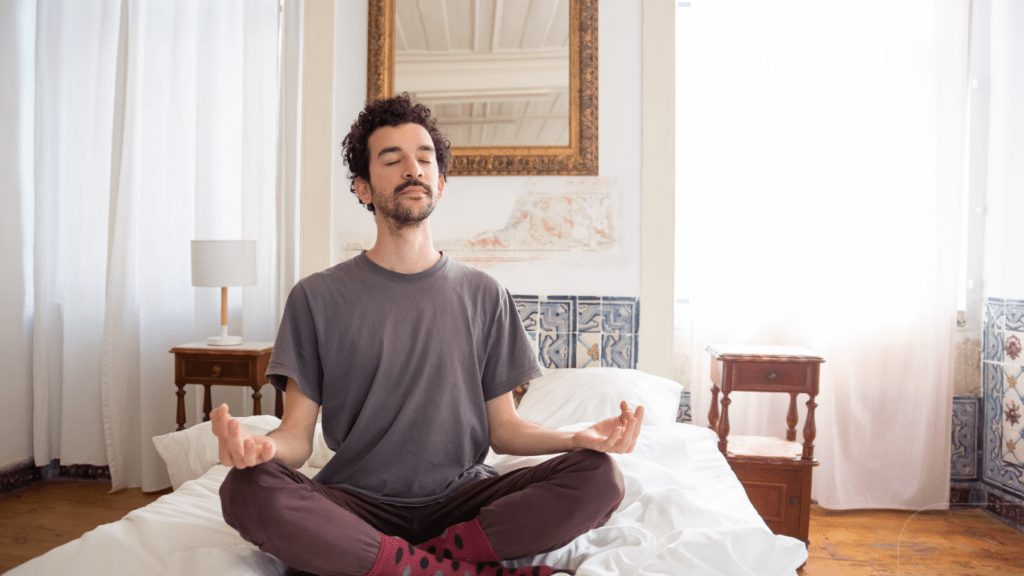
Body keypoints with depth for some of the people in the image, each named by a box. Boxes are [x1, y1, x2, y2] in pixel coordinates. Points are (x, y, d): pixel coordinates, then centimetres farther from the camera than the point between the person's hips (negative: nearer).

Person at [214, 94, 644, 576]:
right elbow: (298, 434, -1)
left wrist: (579, 437, -13)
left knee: (599, 477, -21)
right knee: (248, 489, -31)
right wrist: (260, 444, -26)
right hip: (359, 504, 0)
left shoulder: (484, 296, 6)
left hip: (461, 498, 1)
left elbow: (503, 427, 7)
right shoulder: (318, 297, 2)